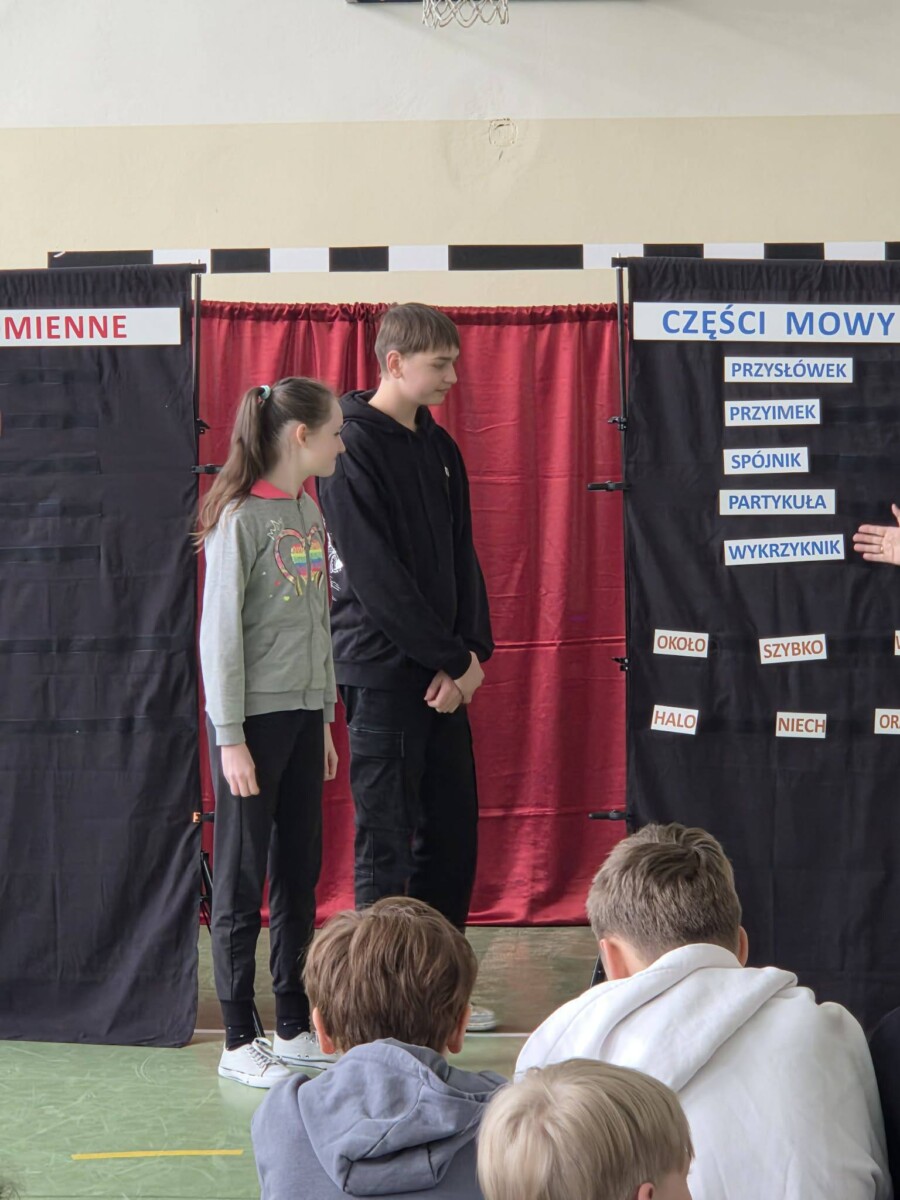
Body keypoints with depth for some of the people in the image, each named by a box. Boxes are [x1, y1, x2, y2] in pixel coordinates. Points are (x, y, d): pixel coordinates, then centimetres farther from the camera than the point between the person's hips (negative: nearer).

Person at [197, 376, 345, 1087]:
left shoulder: (308, 511, 11)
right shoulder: (241, 517, -13)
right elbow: (219, 634, -14)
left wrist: (324, 719, 17)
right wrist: (231, 739, -14)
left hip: (302, 715, 8)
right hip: (253, 716, -8)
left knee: (301, 872, 12)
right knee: (243, 878, 1)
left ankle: (295, 1027, 22)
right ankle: (239, 1042, 9)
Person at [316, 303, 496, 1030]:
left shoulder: (438, 447, 13)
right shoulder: (354, 446, -11)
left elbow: (462, 556, 11)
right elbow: (375, 574, -17)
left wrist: (475, 652, -3)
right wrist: (450, 658, -14)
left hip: (445, 671, 8)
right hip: (383, 669, -8)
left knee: (451, 830, 12)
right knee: (387, 839, -2)